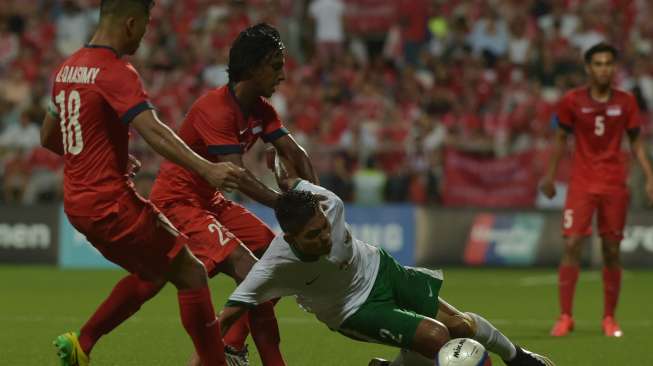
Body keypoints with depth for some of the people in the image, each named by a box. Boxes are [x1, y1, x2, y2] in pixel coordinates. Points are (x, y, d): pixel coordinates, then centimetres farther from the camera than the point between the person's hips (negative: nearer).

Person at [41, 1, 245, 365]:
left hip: (77, 204, 9)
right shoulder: (117, 72, -15)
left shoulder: (67, 68, 11)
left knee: (151, 272, 23)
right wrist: (206, 169, -40)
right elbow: (153, 131, -30)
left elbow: (48, 137, 22)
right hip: (112, 202, -9)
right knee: (192, 274, -1)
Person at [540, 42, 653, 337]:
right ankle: (565, 316, -5)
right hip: (581, 184, -1)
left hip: (615, 185, 1)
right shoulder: (572, 101, -2)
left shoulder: (626, 102, 1)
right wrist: (550, 175, 7)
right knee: (572, 245, -10)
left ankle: (609, 318, 13)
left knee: (611, 251, 3)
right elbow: (561, 138, 8)